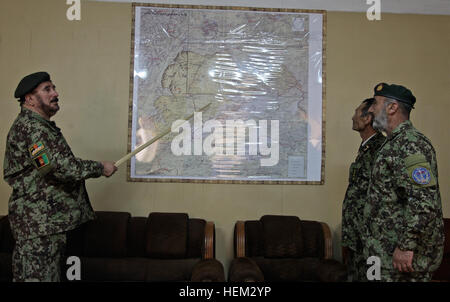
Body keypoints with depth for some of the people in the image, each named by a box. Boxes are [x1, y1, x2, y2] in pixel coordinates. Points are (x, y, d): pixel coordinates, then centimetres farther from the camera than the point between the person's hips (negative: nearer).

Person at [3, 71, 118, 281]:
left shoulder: (41, 126, 19)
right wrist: (100, 168, -12)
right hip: (38, 223, -11)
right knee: (37, 276, -5)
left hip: (49, 222, 11)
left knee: (50, 274, 15)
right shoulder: (30, 127, -16)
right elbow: (61, 167, -24)